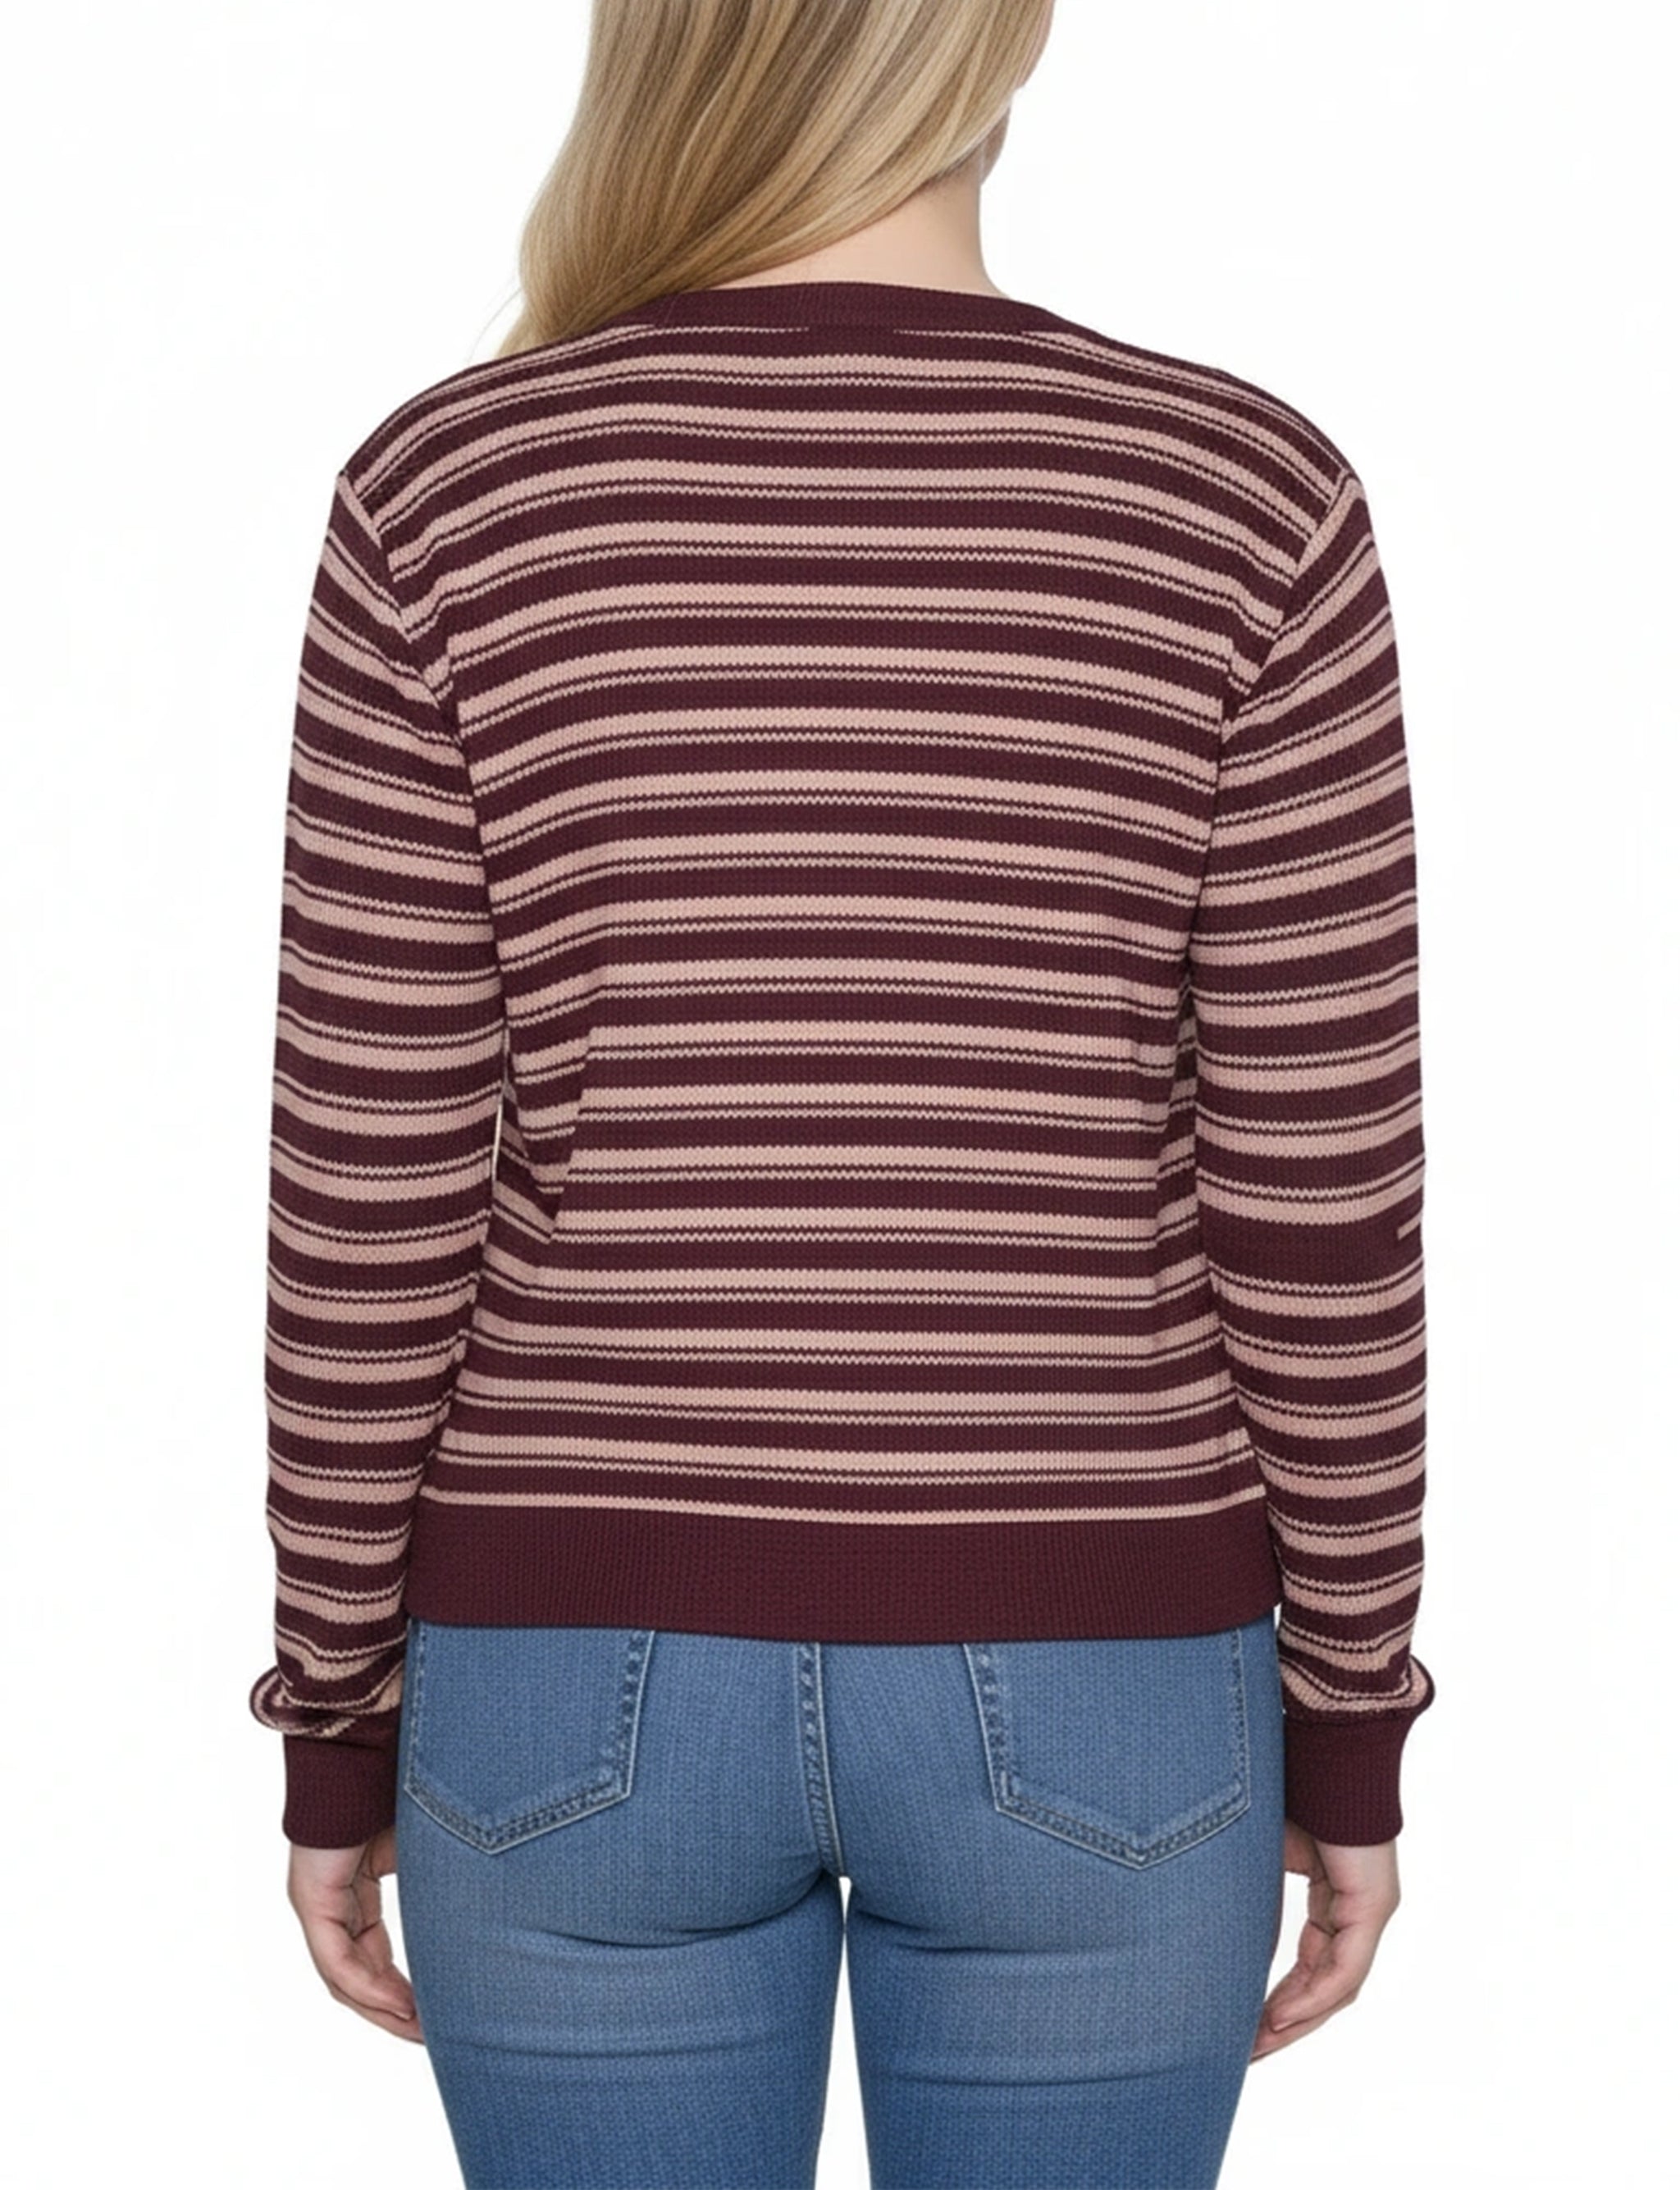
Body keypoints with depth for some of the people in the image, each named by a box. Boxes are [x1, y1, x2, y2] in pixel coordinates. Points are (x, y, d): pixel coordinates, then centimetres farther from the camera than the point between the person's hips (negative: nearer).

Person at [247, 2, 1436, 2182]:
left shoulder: (449, 495, -9)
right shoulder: (1245, 501, -10)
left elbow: (372, 1200, -7)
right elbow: (1317, 1203, -8)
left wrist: (340, 1723, 6)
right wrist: (1349, 1726, 5)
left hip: (596, 1676, 1)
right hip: (1083, 1692, 0)